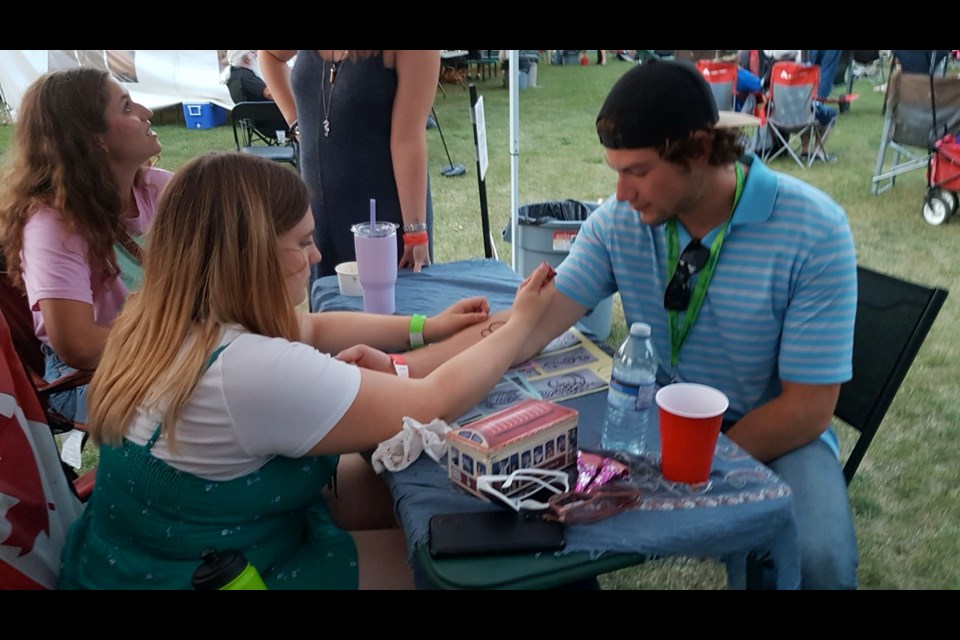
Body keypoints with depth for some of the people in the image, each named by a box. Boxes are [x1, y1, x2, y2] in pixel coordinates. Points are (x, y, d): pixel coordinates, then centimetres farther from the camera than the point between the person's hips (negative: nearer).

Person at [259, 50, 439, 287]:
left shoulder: (413, 54, -18)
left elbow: (408, 136, -22)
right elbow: (269, 55, 19)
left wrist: (415, 230, -23)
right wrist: (296, 122, 8)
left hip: (385, 205, -5)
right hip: (317, 200, 5)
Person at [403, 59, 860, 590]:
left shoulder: (813, 231, -20)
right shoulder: (619, 220, -11)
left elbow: (807, 409, -18)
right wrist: (403, 369, -24)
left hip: (775, 434, -2)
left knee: (813, 561, -29)